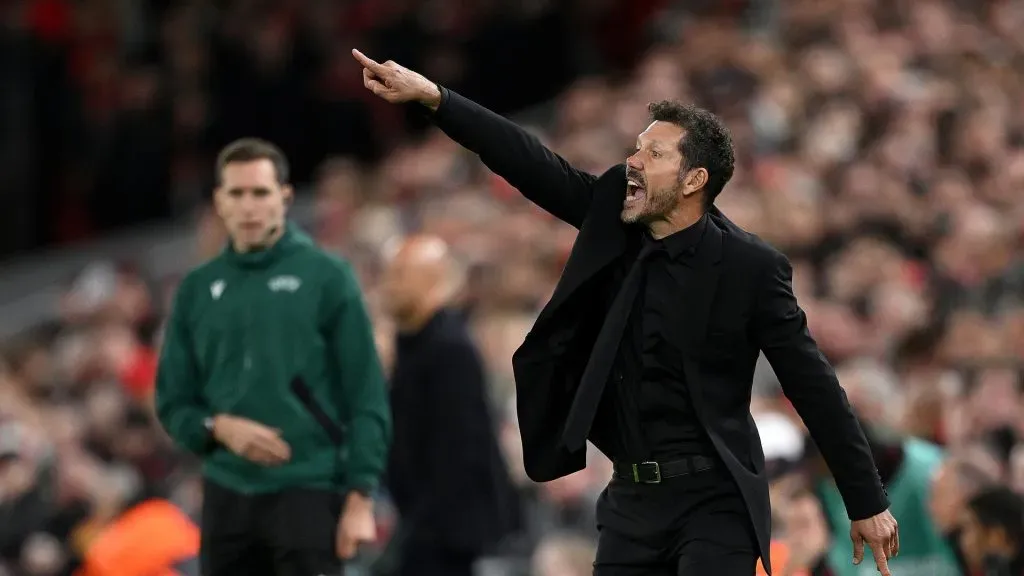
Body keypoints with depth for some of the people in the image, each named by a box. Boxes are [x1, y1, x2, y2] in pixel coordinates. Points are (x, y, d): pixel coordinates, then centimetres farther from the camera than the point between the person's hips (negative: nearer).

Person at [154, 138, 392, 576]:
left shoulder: (326, 277, -1)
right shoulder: (197, 290, 10)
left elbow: (366, 396, -3)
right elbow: (174, 403, 12)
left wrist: (360, 496, -10)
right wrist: (219, 427, -9)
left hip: (308, 493, -4)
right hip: (228, 495, 4)